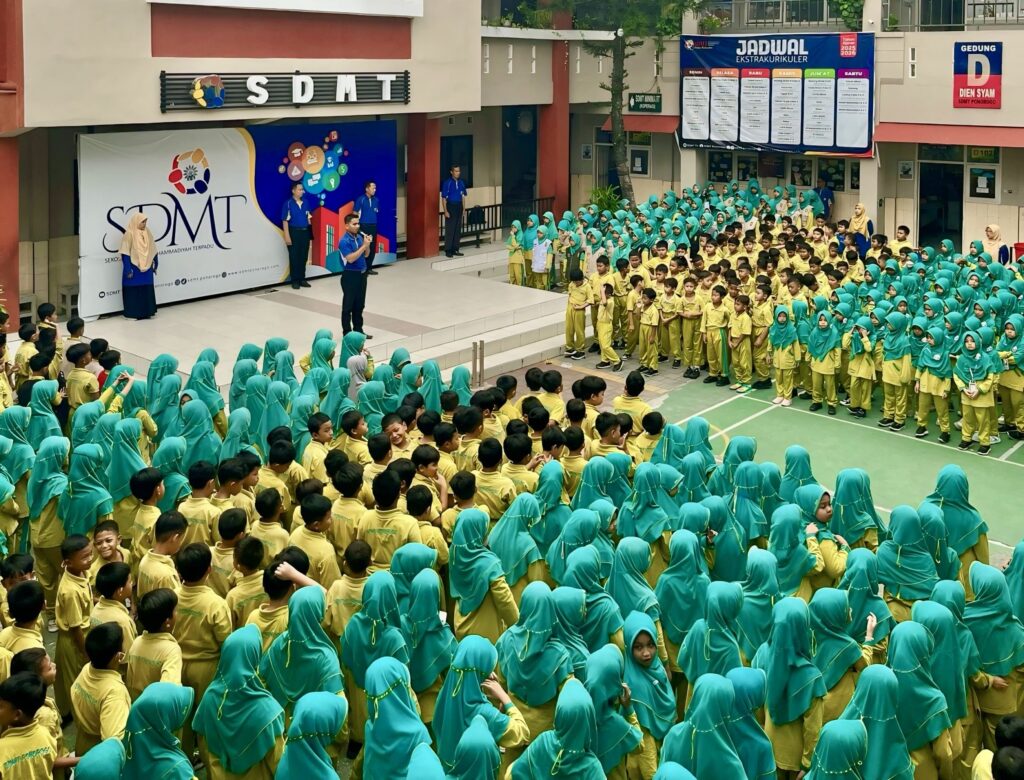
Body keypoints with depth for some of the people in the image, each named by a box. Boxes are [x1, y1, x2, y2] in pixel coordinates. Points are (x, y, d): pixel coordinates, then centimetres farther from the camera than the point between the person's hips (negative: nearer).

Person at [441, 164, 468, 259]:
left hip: (459, 206, 6)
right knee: (450, 229, -2)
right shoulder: (447, 183, -10)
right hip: (451, 206, -6)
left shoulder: (461, 182, 6)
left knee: (458, 229, 9)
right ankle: (448, 251, 4)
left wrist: (463, 208, 8)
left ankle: (455, 249, 17)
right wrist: (445, 211, -15)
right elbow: (444, 198, -10)